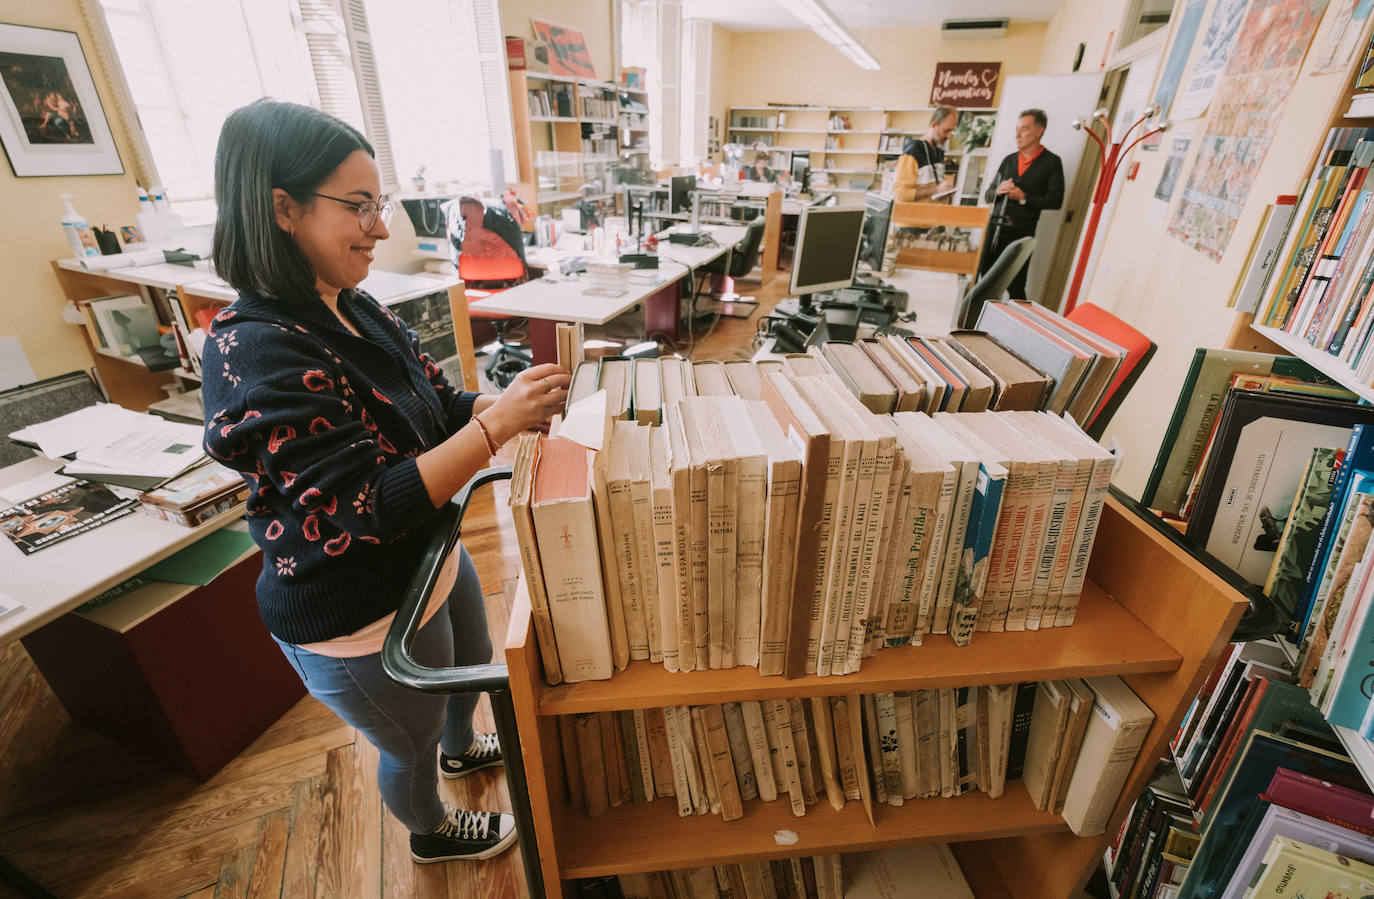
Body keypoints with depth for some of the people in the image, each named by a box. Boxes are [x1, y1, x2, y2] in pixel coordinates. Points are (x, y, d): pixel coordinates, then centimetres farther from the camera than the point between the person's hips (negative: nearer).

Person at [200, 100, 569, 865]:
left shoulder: (357, 311, -3)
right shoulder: (255, 352, -29)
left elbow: (441, 408, 3)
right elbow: (372, 508, -32)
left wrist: (515, 402, -14)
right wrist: (501, 423, -34)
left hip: (432, 561, 8)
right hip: (361, 623, -7)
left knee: (474, 667, 33)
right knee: (411, 746, 23)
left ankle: (462, 747, 67)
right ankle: (433, 832, 57)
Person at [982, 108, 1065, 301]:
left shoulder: (1051, 162, 2)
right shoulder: (1009, 160, 16)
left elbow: (1056, 200, -5)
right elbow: (988, 196, 16)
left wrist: (1024, 198, -12)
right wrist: (998, 191, -6)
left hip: (1021, 234, -5)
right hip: (995, 229, 5)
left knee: (1015, 288, -6)